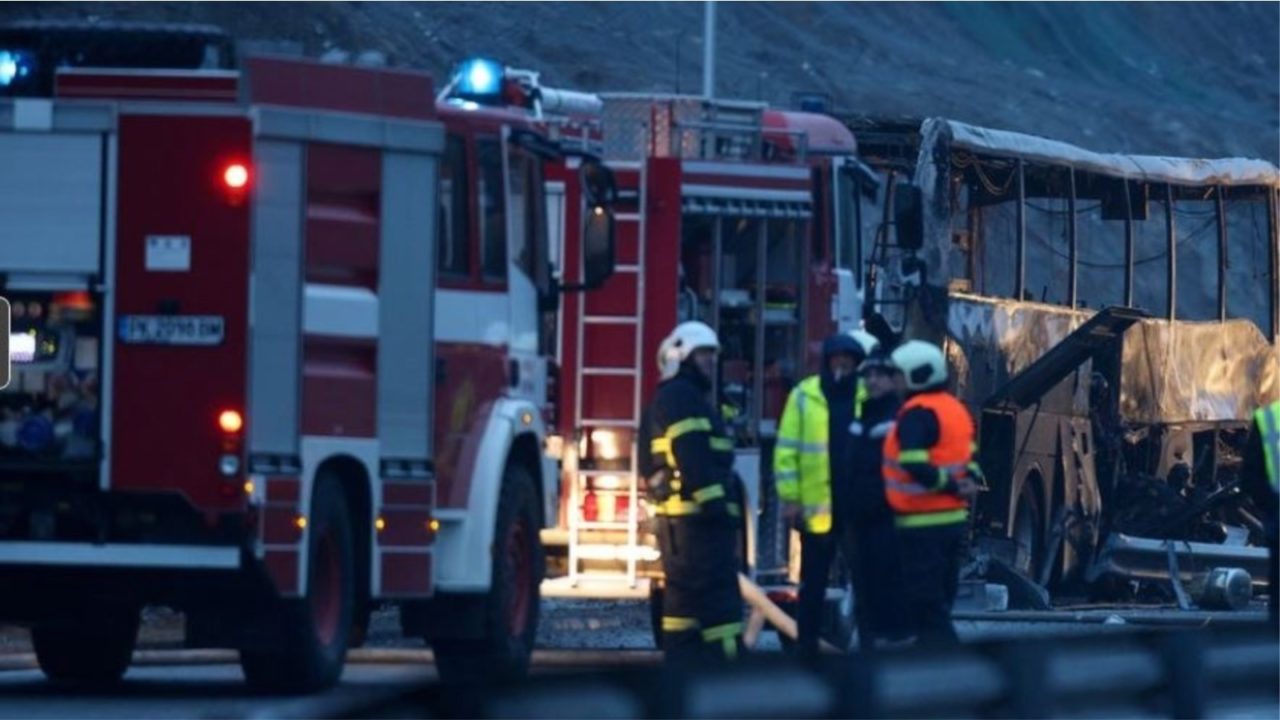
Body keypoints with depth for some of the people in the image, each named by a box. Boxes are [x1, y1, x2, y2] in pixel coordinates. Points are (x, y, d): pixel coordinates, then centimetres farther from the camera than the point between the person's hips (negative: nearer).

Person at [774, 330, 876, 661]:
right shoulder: (804, 397, 0)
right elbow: (787, 450, -1)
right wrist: (790, 498, -7)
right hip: (816, 508, -1)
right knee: (813, 584, 8)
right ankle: (806, 650, 14)